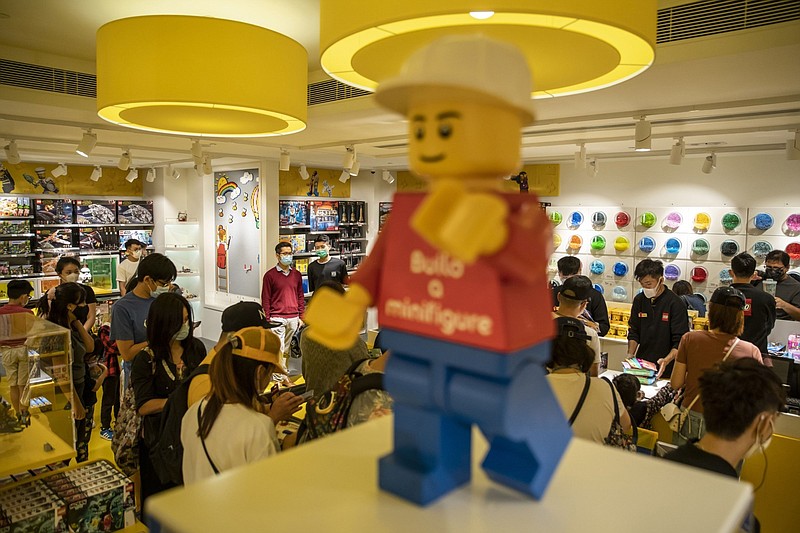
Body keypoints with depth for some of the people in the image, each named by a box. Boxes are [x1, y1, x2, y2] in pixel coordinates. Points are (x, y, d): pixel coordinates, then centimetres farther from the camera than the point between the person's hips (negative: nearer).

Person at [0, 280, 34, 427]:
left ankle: (18, 415, 18)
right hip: (24, 349, -2)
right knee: (24, 384, 7)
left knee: (13, 385, 11)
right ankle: (25, 413, 5)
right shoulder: (27, 313, -13)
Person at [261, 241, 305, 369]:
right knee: (279, 350, -7)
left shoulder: (296, 274, 11)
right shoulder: (270, 275, -1)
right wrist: (267, 320, -5)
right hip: (277, 318, -4)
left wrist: (301, 316, 10)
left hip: (293, 318, 4)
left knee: (287, 350, 10)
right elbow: (265, 299, 0)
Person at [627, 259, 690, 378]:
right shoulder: (639, 300, 4)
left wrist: (667, 360, -28)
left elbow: (680, 341, -14)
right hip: (640, 365, 4)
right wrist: (630, 355, -3)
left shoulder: (675, 303, -11)